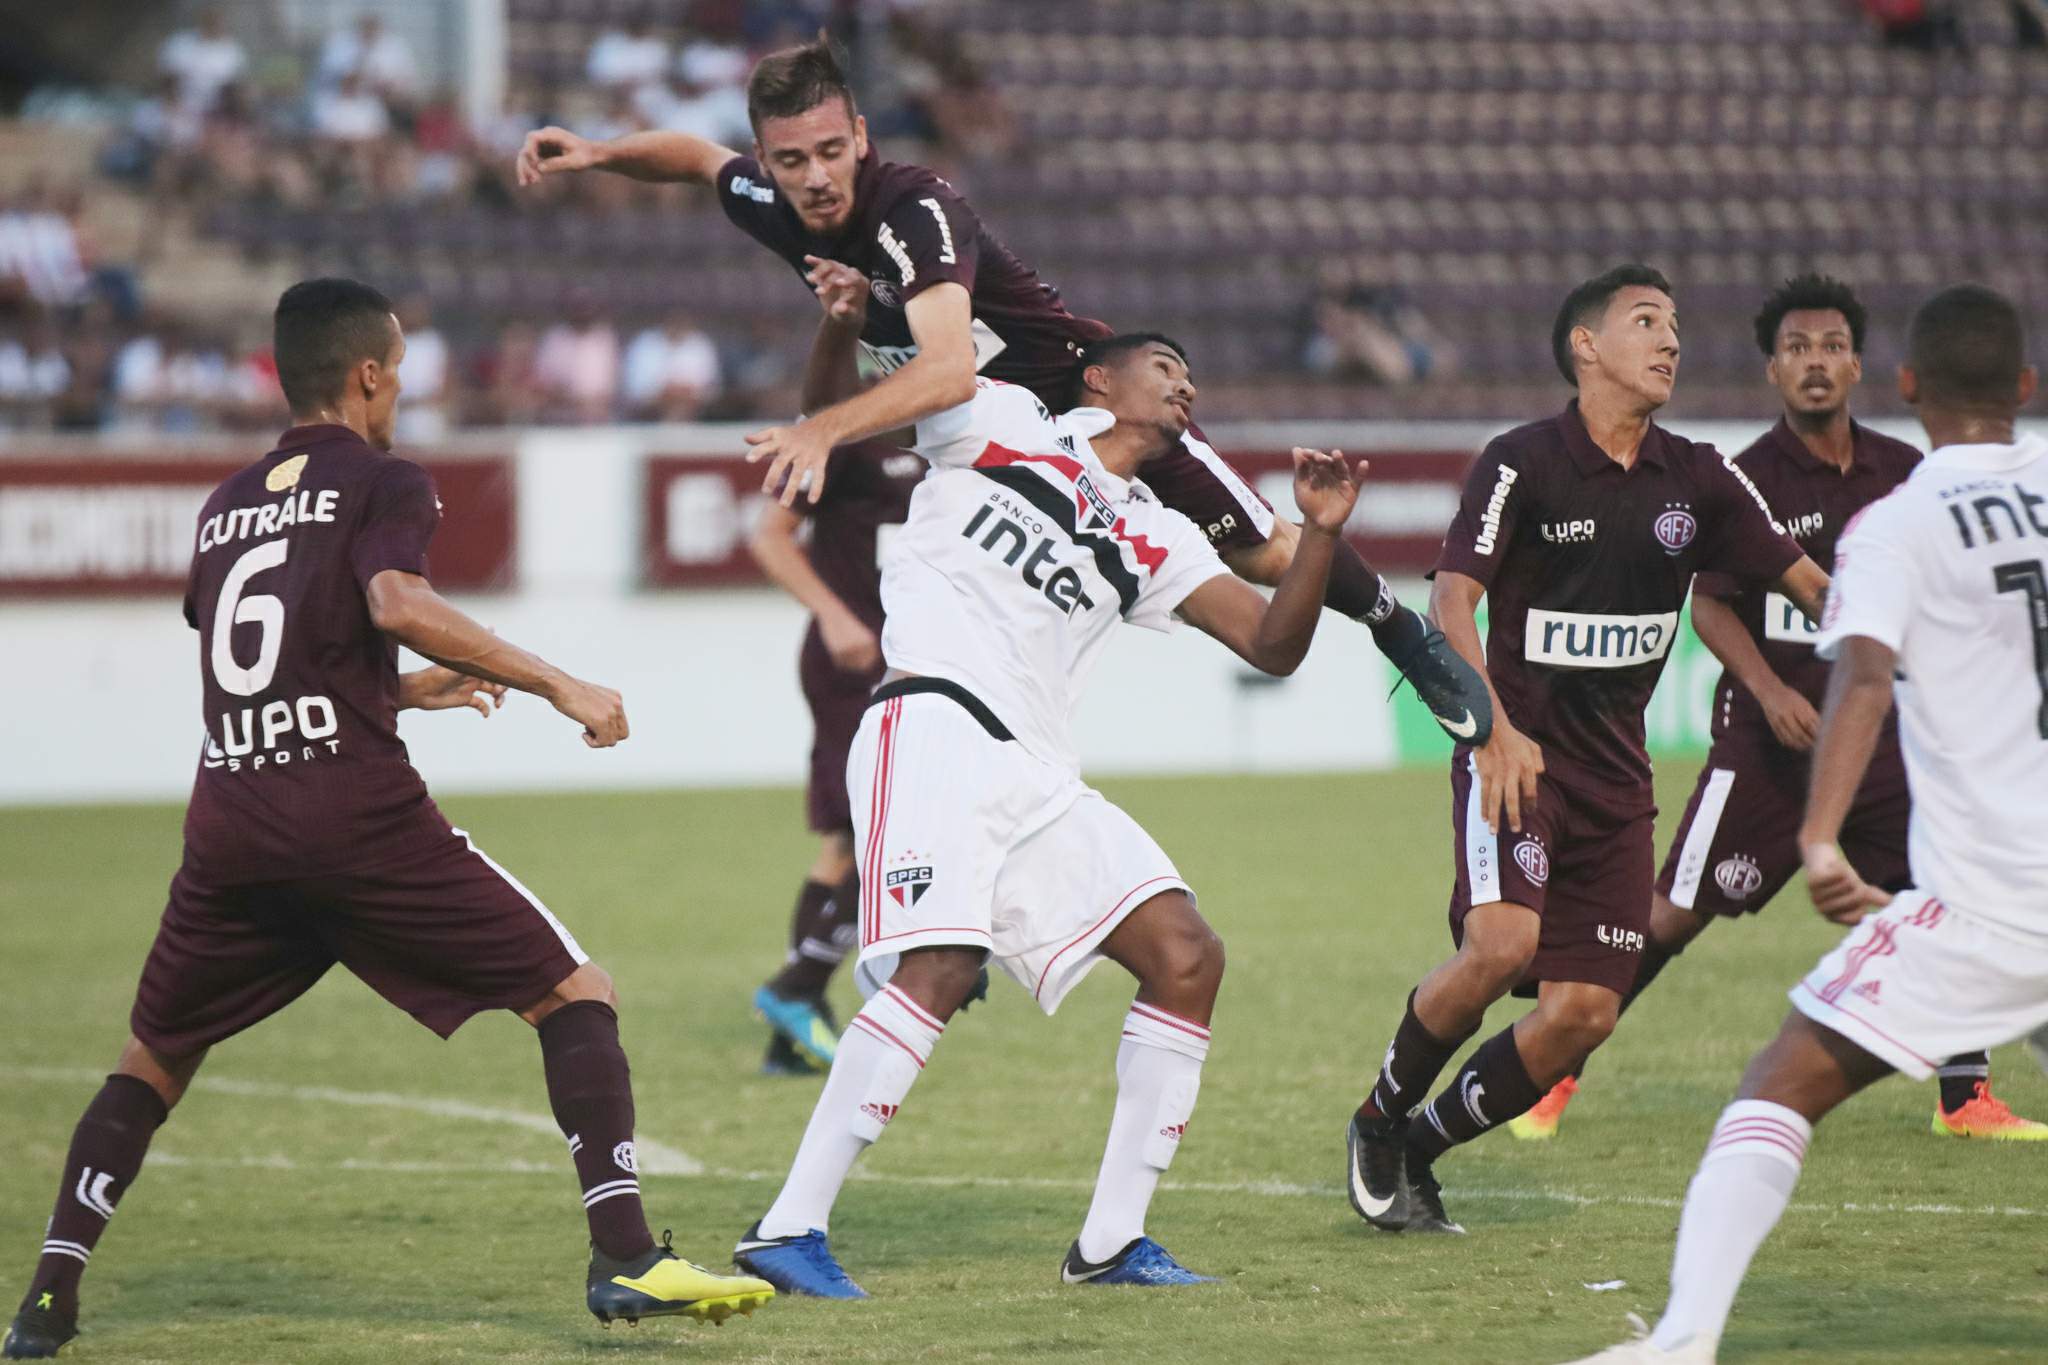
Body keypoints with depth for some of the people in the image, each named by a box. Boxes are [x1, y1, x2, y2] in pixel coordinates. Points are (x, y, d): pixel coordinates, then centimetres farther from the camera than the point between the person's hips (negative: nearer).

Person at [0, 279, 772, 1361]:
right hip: (358, 814, -5)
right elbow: (396, 603, -17)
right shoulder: (385, 482, 4)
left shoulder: (227, 505, 23)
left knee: (153, 1061, 21)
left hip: (229, 820, 6)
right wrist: (556, 685, -14)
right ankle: (624, 1258, -13)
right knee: (574, 993, 1)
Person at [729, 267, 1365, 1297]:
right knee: (940, 970, -25)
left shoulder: (1155, 540, 25)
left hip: (1035, 775, 7)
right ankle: (788, 1229, -22)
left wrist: (1320, 534, 3)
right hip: (937, 720, -7)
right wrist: (844, 314, -14)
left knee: (1186, 959, -1)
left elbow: (1273, 645, 19)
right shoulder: (1002, 421, 12)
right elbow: (840, 391, 8)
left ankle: (1109, 1242, 4)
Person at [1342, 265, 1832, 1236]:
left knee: (1583, 1013, -5)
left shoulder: (1697, 480, 7)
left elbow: (1810, 584, 12)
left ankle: (1415, 1152, 15)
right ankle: (1378, 1122, -1)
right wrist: (1492, 726, -27)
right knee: (1501, 943, -27)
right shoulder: (1521, 464, -7)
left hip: (1616, 780, 5)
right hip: (1516, 755, -5)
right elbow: (1452, 601, -13)